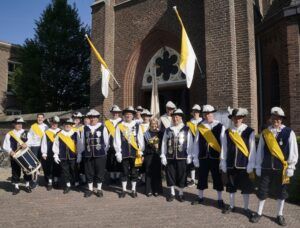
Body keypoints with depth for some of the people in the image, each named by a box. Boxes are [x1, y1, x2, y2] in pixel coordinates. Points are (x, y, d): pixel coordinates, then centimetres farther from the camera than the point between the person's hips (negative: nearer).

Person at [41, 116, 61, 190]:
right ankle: (49, 183, 12)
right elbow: (44, 143, 4)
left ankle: (56, 181, 25)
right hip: (49, 154, 0)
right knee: (48, 168, 3)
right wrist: (44, 153, -2)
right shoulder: (46, 132, 4)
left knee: (57, 167, 9)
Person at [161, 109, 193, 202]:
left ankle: (181, 194, 23)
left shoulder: (186, 129, 1)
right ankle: (172, 193, 24)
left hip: (182, 157, -2)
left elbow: (190, 144, 0)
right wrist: (163, 156, 1)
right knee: (170, 175, 8)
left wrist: (189, 156, -4)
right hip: (170, 157, 2)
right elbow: (164, 143, 6)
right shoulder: (168, 130, 7)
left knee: (181, 175, 7)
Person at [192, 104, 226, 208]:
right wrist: (195, 158, 1)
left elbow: (224, 144, -6)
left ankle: (220, 199, 24)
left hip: (215, 157, -2)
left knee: (217, 179, 9)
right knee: (202, 178, 13)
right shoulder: (200, 127, 1)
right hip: (203, 158, 2)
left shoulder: (220, 127, -6)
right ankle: (200, 197, 30)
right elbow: (196, 143, 2)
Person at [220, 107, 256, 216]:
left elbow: (252, 150, -5)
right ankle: (231, 206, 32)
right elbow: (224, 149, 3)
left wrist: (250, 167, -7)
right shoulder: (227, 132, 1)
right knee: (231, 187, 15)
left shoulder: (249, 132, -7)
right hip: (230, 165, 2)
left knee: (245, 188, 10)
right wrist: (223, 165, 2)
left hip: (244, 165, -2)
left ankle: (246, 208, 27)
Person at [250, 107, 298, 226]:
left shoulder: (289, 132, -4)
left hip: (282, 168, -1)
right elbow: (260, 151, 5)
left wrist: (290, 167, -6)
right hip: (266, 168, 1)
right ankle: (259, 213, 24)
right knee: (262, 191, 8)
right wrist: (258, 166, 5)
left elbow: (293, 151, -3)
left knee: (281, 192, 11)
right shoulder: (264, 133, 2)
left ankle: (280, 215, 28)